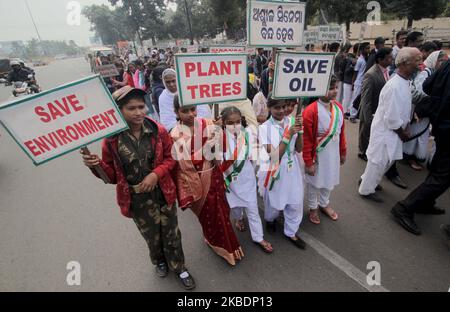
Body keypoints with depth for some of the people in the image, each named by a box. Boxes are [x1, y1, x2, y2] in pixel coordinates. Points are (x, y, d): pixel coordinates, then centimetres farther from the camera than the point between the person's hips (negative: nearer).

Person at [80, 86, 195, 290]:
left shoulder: (158, 131, -13)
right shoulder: (112, 139, -14)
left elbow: (170, 158, -2)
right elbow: (112, 175, -5)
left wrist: (156, 174, -19)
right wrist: (96, 165, -25)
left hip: (162, 192, 0)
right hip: (136, 198, 0)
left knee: (171, 233, 16)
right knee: (152, 236, 23)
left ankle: (179, 267, 44)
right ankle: (159, 261, 56)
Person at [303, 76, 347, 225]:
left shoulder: (339, 107, -2)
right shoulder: (310, 111, -23)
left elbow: (341, 132, 9)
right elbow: (306, 140, -19)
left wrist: (343, 152, 14)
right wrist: (308, 162, -16)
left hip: (334, 154, 6)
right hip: (318, 155, -6)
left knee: (329, 180, 23)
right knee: (314, 183, 14)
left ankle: (324, 204, 47)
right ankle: (313, 208, 38)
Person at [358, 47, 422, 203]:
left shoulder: (405, 82, 4)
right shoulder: (394, 86, -26)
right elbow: (391, 118, -24)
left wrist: (404, 128, 8)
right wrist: (402, 133, -10)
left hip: (394, 130, 9)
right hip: (385, 130, -9)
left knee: (388, 159, 21)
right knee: (378, 161, 4)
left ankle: (367, 180, 40)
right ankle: (366, 190, 23)